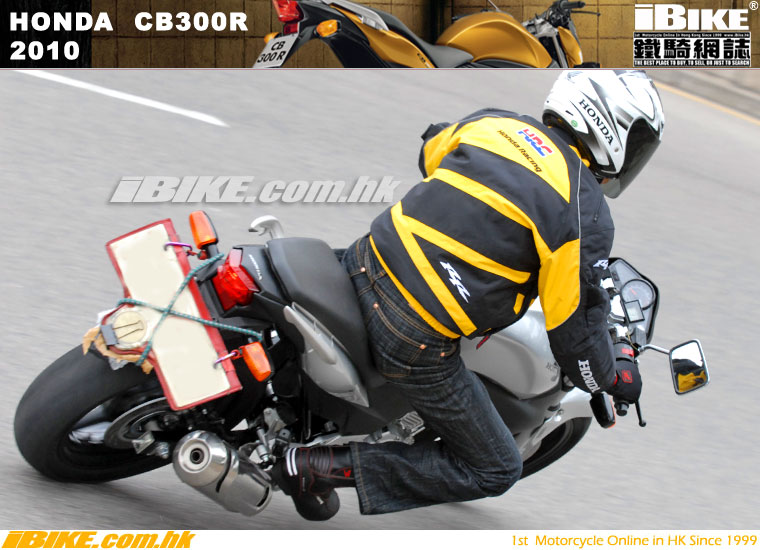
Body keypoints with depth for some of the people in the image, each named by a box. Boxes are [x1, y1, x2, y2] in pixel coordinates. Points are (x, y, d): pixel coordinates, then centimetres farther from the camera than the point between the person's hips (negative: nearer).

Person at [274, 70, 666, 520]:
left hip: (365, 267, 7)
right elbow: (575, 325, -7)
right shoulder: (586, 215, -12)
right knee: (496, 471, 10)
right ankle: (325, 466, 0)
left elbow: (431, 153, 28)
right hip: (416, 342, -7)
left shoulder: (493, 123, 6)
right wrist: (612, 377, 13)